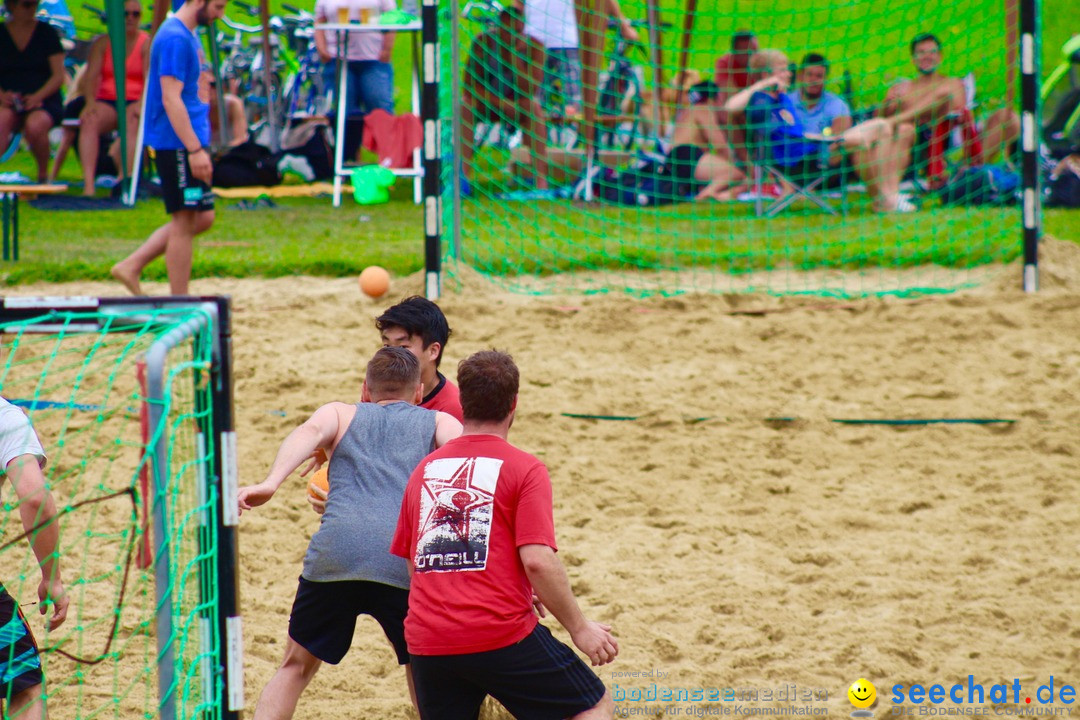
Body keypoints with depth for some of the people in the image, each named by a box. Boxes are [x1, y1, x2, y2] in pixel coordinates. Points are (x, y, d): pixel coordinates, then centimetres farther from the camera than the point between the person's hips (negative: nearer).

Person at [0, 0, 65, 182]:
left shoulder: (46, 32, 5)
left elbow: (59, 76, -1)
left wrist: (37, 97, -18)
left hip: (44, 100, -1)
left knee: (34, 126, -36)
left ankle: (43, 174, -12)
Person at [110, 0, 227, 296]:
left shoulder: (188, 36, 15)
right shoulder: (175, 39, -16)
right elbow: (170, 99, -21)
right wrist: (195, 149, -24)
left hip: (189, 143, 10)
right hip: (177, 144, -10)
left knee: (203, 219, 11)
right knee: (185, 221, -5)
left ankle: (131, 266, 12)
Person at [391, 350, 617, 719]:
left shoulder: (424, 469, 14)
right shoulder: (525, 469, -3)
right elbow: (538, 561, -14)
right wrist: (579, 629, -3)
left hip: (426, 644, 5)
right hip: (502, 635, -5)